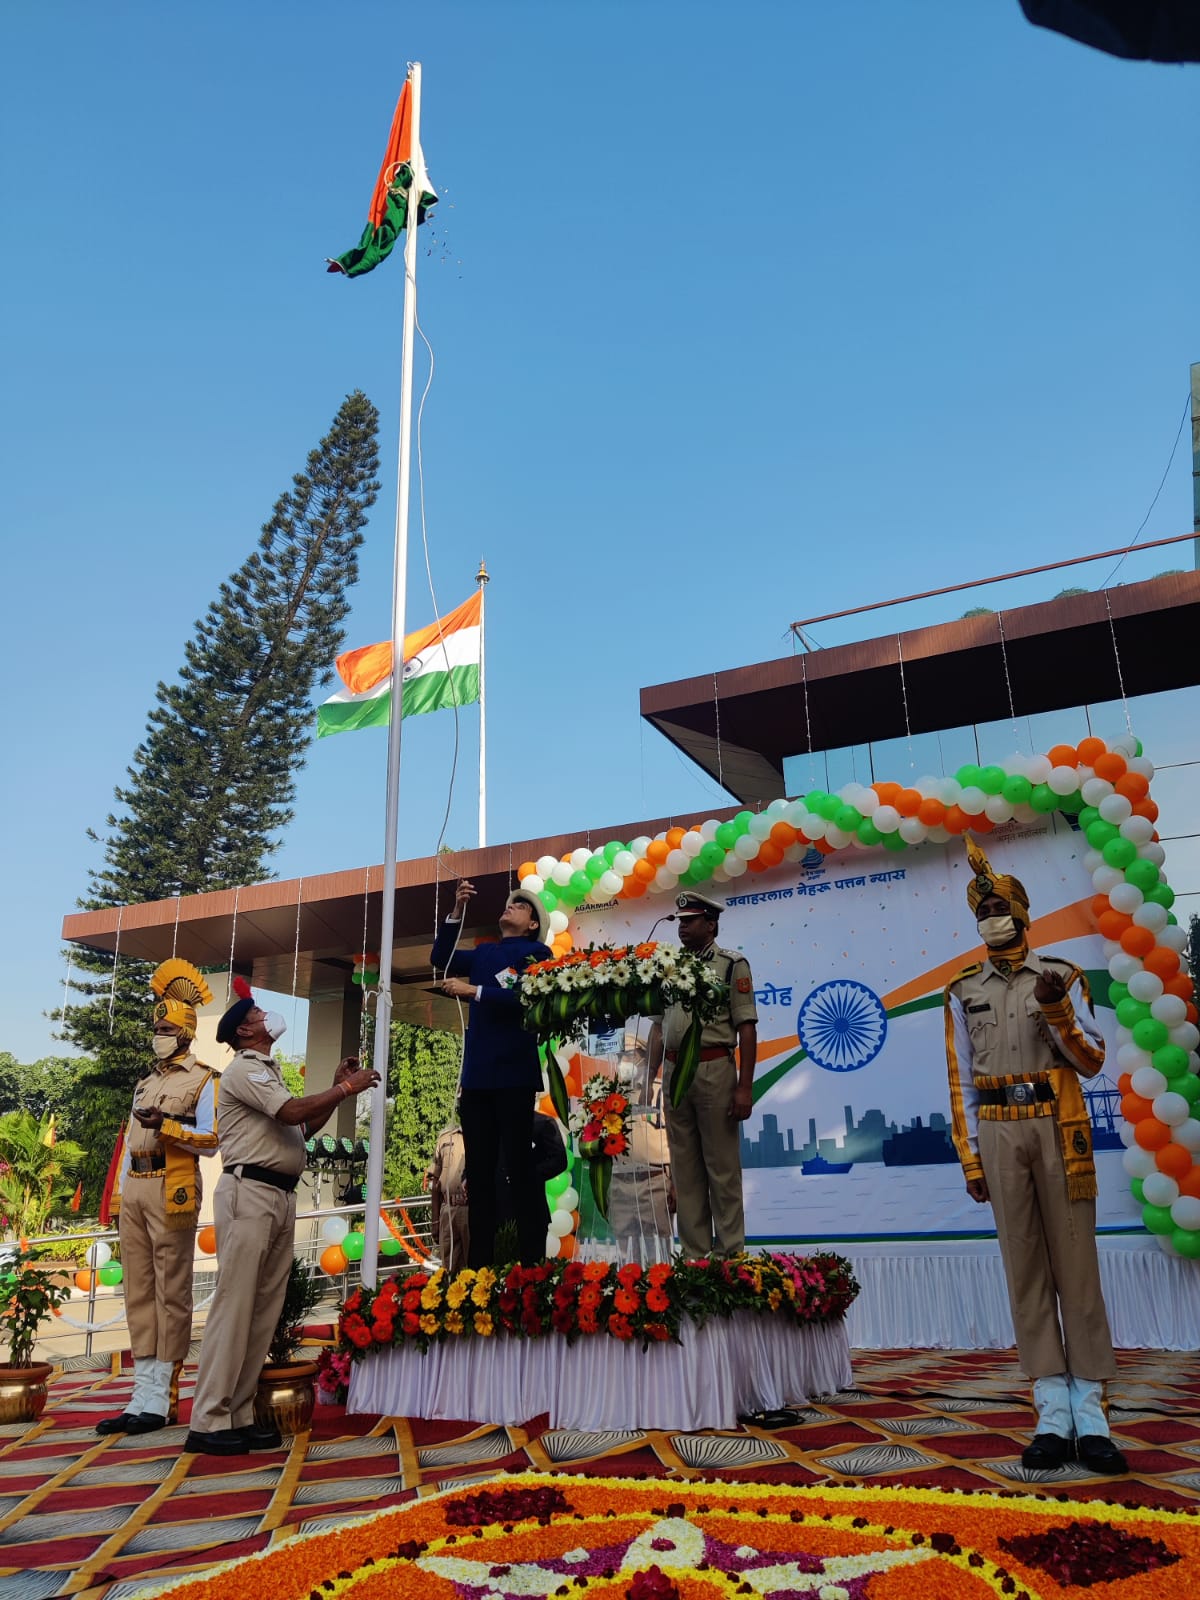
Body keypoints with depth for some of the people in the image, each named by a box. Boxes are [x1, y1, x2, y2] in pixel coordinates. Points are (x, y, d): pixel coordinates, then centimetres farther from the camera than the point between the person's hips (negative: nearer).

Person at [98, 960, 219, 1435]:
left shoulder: (203, 1080, 0)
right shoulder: (146, 1084, 22)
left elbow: (211, 1140, -8)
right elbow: (131, 1141, 21)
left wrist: (166, 1125, -19)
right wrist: (118, 1194, 15)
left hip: (171, 1191, -7)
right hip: (134, 1191, 7)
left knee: (171, 1293, -4)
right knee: (138, 1292, 7)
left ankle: (162, 1400, 0)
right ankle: (144, 1394, 12)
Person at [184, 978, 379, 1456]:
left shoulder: (268, 1074, 23)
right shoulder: (244, 1069, -5)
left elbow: (302, 1129, 23)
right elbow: (292, 1113, -18)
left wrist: (338, 1088, 15)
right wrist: (346, 1088, -10)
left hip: (280, 1198, 9)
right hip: (249, 1193, -9)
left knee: (264, 1311, 7)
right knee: (234, 1307, -9)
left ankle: (238, 1416, 12)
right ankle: (208, 1422, -6)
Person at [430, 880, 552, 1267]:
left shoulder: (536, 953, 1)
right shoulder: (483, 953, 19)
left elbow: (524, 999, -14)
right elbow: (441, 958, 9)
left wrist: (472, 990, -16)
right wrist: (457, 911, -1)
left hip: (513, 1073, -6)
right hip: (477, 1073, 6)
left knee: (519, 1165, -5)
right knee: (478, 1170, 6)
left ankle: (532, 1261, 1)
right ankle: (479, 1263, 11)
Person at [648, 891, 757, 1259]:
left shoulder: (732, 964, -3)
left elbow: (747, 1030, -8)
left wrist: (744, 1087, -14)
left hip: (714, 1070, -5)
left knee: (722, 1167, 2)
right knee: (684, 1167, 10)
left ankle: (729, 1253, 12)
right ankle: (694, 1253, 20)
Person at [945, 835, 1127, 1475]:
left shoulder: (1061, 977, 6)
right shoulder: (963, 991, 9)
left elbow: (1092, 1062, 3)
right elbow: (961, 1082, 8)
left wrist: (1056, 1009, -14)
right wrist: (971, 1158, 3)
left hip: (1059, 1129, -1)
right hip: (999, 1135, 1)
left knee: (1075, 1261, 0)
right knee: (1025, 1267, 2)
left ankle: (1090, 1414, 7)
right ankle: (1053, 1415, 8)